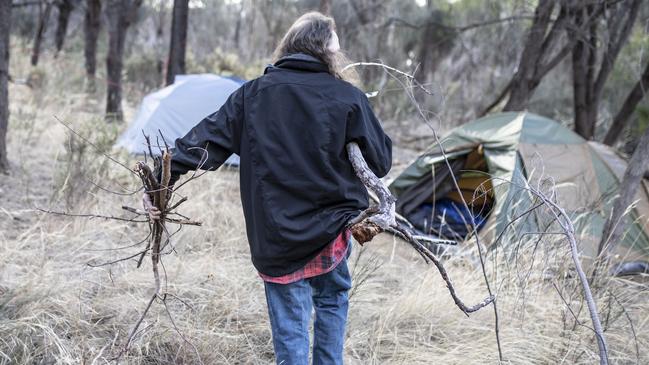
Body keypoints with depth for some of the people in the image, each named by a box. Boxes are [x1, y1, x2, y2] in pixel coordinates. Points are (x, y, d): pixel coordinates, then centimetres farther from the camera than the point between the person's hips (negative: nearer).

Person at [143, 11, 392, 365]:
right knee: (331, 301, 25)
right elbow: (381, 163, 0)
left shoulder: (253, 94, 0)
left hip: (275, 242, 1)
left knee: (290, 335, 8)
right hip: (331, 230, -1)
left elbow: (203, 142, -1)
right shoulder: (348, 97, -6)